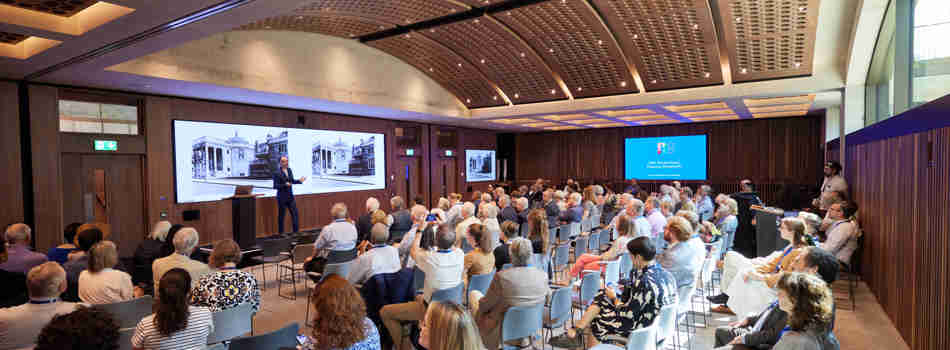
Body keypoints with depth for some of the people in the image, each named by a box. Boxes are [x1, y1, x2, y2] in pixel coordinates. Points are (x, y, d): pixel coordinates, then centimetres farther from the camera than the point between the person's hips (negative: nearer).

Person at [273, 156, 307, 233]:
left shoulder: (289, 170, 6)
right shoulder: (277, 173, -13)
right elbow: (275, 186, -14)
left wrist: (299, 181, 1)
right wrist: (285, 185, -25)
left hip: (290, 196, 6)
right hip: (282, 197, -6)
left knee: (294, 213, 4)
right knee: (281, 215, 5)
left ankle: (296, 231, 11)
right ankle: (281, 233, 17)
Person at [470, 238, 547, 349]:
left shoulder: (502, 276, -30)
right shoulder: (543, 275, -15)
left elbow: (484, 306, -16)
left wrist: (481, 302, 8)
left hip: (502, 330, -5)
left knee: (473, 294, 17)